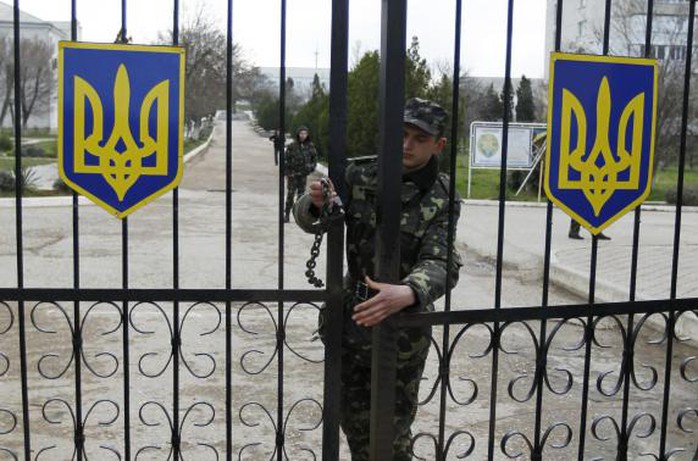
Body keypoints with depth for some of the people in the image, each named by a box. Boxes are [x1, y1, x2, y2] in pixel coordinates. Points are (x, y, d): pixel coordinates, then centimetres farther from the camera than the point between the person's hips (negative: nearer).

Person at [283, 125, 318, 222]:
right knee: (290, 194, -2)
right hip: (293, 174, -2)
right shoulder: (292, 146, -6)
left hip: (303, 174, 2)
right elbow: (287, 160, -3)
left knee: (301, 194, 6)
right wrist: (287, 174, -7)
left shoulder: (310, 146, 1)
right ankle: (286, 214, 5)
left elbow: (315, 158, 13)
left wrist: (312, 167, -2)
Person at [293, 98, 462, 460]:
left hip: (402, 328, -3)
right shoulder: (361, 175, -3)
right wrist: (315, 203, -28)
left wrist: (407, 293, -47)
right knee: (354, 422, 19)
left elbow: (440, 264, -24)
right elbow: (306, 219, -2)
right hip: (350, 318, 3)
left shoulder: (442, 199, -12)